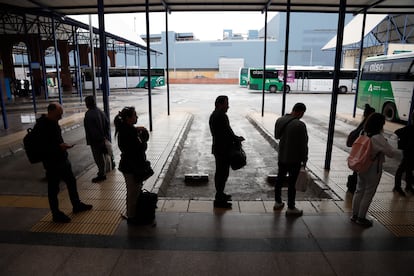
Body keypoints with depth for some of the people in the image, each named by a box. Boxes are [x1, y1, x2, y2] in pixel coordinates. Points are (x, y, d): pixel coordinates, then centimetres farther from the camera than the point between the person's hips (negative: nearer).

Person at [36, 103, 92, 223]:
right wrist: (59, 146, -30)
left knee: (71, 182, 19)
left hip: (62, 159, 9)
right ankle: (56, 214, 22)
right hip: (52, 163, -9)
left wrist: (63, 145, 5)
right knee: (53, 189, 6)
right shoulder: (41, 126, -21)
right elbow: (42, 147, -26)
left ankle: (77, 205, 37)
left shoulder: (54, 122, 6)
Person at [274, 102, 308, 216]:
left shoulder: (279, 120, -2)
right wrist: (304, 159, -5)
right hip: (294, 159, -6)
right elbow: (303, 144, -16)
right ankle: (291, 208, 18)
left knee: (280, 179, 18)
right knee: (292, 183, 5)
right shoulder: (300, 125, -23)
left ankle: (278, 203, 32)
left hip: (282, 157, 6)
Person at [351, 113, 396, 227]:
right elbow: (391, 153, -18)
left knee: (359, 191, 16)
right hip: (374, 169, -6)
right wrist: (387, 144, 0)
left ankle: (355, 215, 26)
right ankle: (361, 218, 19)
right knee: (368, 194, 8)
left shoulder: (364, 134, -3)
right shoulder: (379, 138, -21)